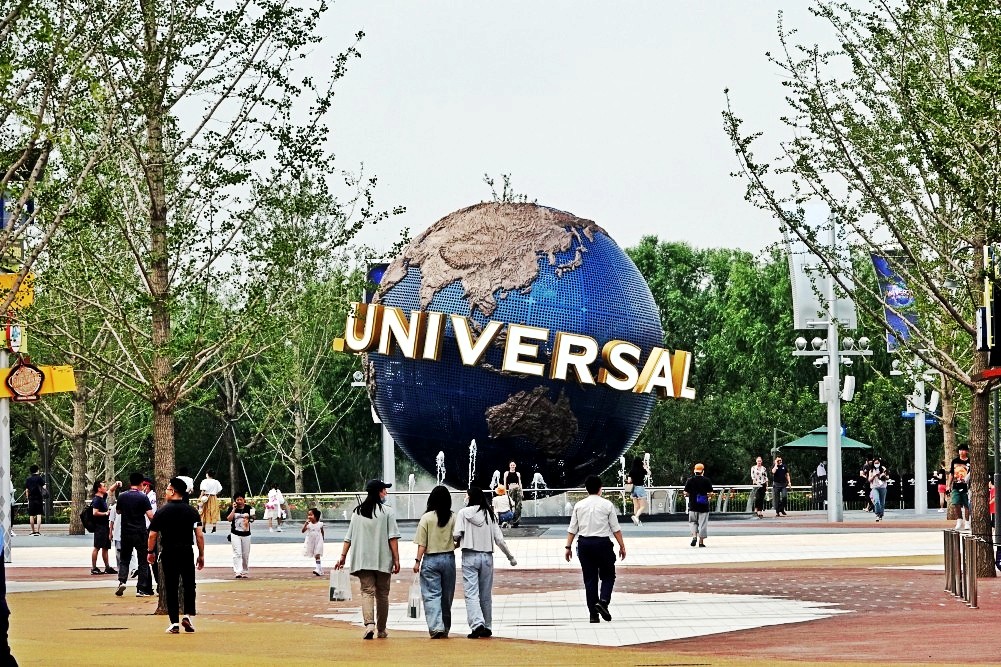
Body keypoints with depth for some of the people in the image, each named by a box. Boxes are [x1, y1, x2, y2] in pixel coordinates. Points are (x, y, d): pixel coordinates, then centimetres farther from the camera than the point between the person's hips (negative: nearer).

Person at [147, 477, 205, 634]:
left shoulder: (162, 511, -4)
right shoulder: (192, 511, 1)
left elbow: (152, 534, -2)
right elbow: (199, 535, -3)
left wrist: (150, 552, 12)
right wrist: (201, 555, 4)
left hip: (168, 553, -1)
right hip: (187, 552, 1)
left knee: (171, 588, 3)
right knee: (189, 585, 14)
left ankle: (174, 623, 1)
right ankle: (187, 615, -2)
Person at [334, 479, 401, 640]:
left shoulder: (357, 512, 7)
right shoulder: (387, 512, -4)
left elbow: (349, 537, 7)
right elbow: (393, 538, -8)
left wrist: (343, 556, 11)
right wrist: (396, 559, -6)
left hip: (363, 560, 2)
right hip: (383, 560, -2)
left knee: (367, 591, -2)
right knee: (382, 594, 10)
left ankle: (369, 623, -25)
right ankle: (381, 630, 17)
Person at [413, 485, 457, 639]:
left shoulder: (426, 518, -6)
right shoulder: (453, 517, -2)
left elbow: (422, 543, -7)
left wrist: (418, 561, -2)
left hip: (430, 559, -3)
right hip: (448, 558, 3)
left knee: (431, 595, -3)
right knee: (447, 596, 12)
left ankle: (436, 627, -16)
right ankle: (445, 629, 20)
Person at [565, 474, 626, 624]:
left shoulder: (579, 505, 3)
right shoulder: (607, 505, -4)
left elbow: (572, 529, 3)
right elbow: (616, 529, -2)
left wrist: (568, 547, 8)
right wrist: (622, 546, 5)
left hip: (584, 544, 3)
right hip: (603, 543, -3)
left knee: (589, 579, 6)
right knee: (608, 576, 11)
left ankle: (593, 614, 6)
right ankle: (603, 601, -15)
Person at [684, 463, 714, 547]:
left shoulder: (690, 480, -2)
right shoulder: (707, 480, -4)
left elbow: (686, 493, -4)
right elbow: (710, 494, -5)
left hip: (693, 506, 1)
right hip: (704, 506, -1)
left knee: (693, 522, 16)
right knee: (703, 524, 4)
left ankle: (694, 536, -4)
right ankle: (701, 541, 4)